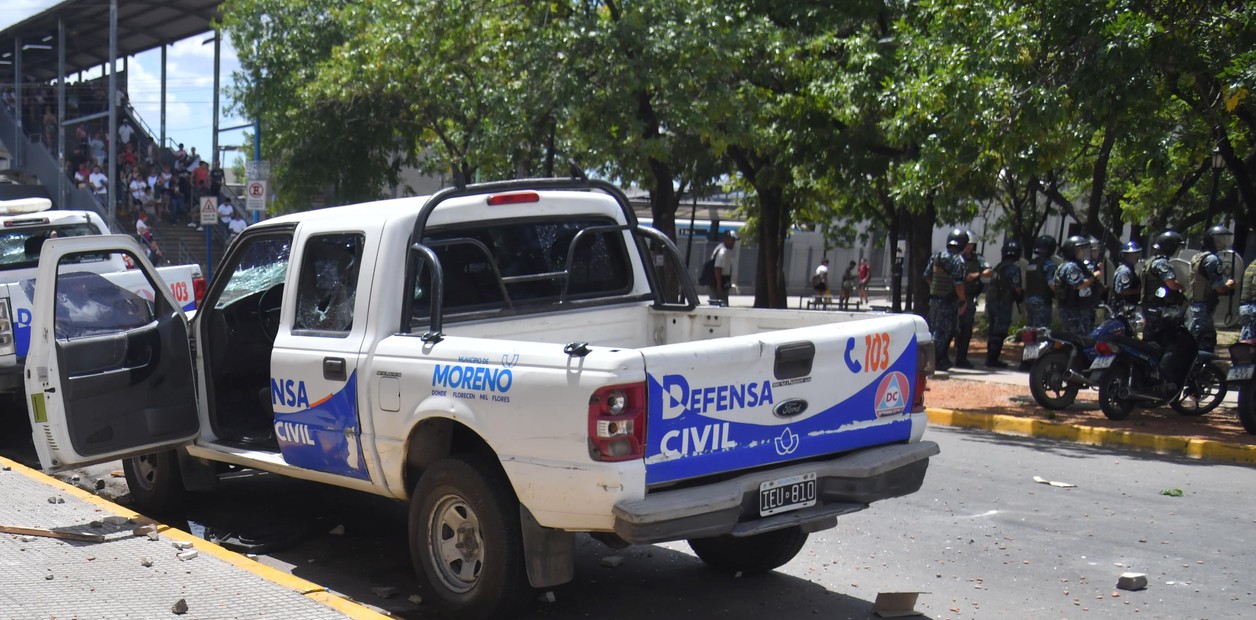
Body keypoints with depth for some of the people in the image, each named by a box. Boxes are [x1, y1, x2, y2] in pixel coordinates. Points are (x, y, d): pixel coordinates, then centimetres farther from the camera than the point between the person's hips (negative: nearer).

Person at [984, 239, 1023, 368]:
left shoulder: (997, 267, 14)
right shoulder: (1013, 268, -13)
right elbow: (1016, 288, -16)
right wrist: (1022, 291, 4)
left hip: (991, 302, 8)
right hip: (1004, 304, -8)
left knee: (993, 332, 14)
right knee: (999, 333, -4)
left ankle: (990, 358, 19)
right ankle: (992, 359, -4)